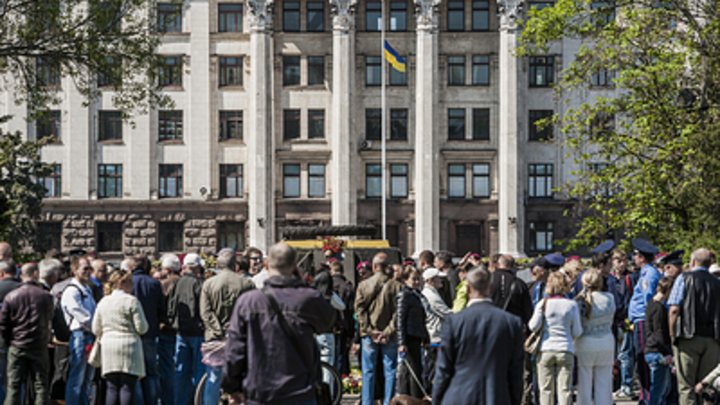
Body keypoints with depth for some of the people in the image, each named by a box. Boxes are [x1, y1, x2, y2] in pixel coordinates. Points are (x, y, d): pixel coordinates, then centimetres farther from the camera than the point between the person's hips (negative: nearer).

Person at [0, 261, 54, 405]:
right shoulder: (46, 296, -6)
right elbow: (50, 317, 9)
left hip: (16, 348, 1)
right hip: (39, 347, -1)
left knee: (14, 386, 6)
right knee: (41, 386, 5)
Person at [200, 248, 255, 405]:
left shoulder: (208, 284, -1)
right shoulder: (247, 283, -4)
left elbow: (205, 313, -7)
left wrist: (219, 331, -9)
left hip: (215, 337, 1)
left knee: (213, 378, 7)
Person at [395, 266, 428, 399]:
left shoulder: (416, 295, 17)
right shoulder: (404, 295, -9)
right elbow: (400, 320, -13)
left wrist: (426, 338, 22)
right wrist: (401, 343, -19)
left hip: (417, 338, 9)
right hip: (409, 337, -9)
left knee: (406, 372, 12)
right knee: (415, 370, -8)